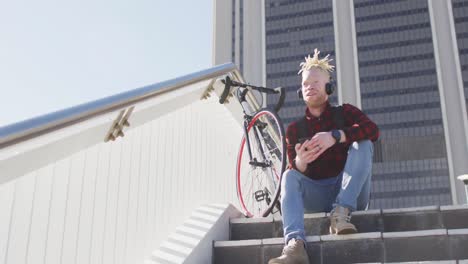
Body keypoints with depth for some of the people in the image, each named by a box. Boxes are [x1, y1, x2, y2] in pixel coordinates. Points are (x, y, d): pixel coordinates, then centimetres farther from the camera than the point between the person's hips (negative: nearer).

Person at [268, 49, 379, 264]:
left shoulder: (345, 113, 6)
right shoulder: (294, 129, 10)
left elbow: (373, 130, -15)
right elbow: (296, 171, 0)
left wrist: (335, 136, -31)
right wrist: (300, 162, -26)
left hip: (351, 191, -1)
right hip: (317, 196, 1)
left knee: (363, 145, -22)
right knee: (289, 176, -27)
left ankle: (341, 212, -33)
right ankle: (295, 244, -50)